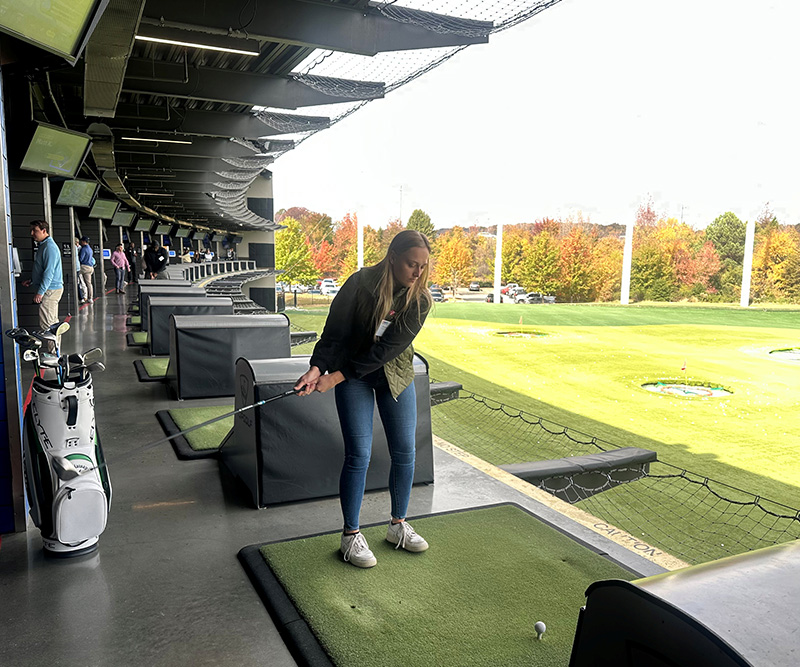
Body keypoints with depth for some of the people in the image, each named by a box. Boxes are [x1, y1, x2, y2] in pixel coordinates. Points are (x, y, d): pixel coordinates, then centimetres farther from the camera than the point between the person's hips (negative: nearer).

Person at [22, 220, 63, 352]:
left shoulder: (49, 247, -16)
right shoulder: (43, 246, 17)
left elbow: (49, 272, -22)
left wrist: (40, 292, -23)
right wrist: (31, 281, 14)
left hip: (50, 290, -11)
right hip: (50, 290, 11)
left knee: (47, 324, -9)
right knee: (52, 323, 15)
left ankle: (53, 353, -4)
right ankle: (55, 350, 22)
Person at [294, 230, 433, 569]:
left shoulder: (420, 300, -15)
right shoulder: (361, 283, -19)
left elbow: (388, 349, -21)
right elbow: (335, 331, -15)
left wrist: (336, 376, -26)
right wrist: (317, 368, -31)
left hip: (396, 376, 3)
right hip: (354, 379, -3)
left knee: (404, 452, 4)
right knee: (359, 455, -6)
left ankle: (398, 525, 25)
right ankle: (350, 535, 10)